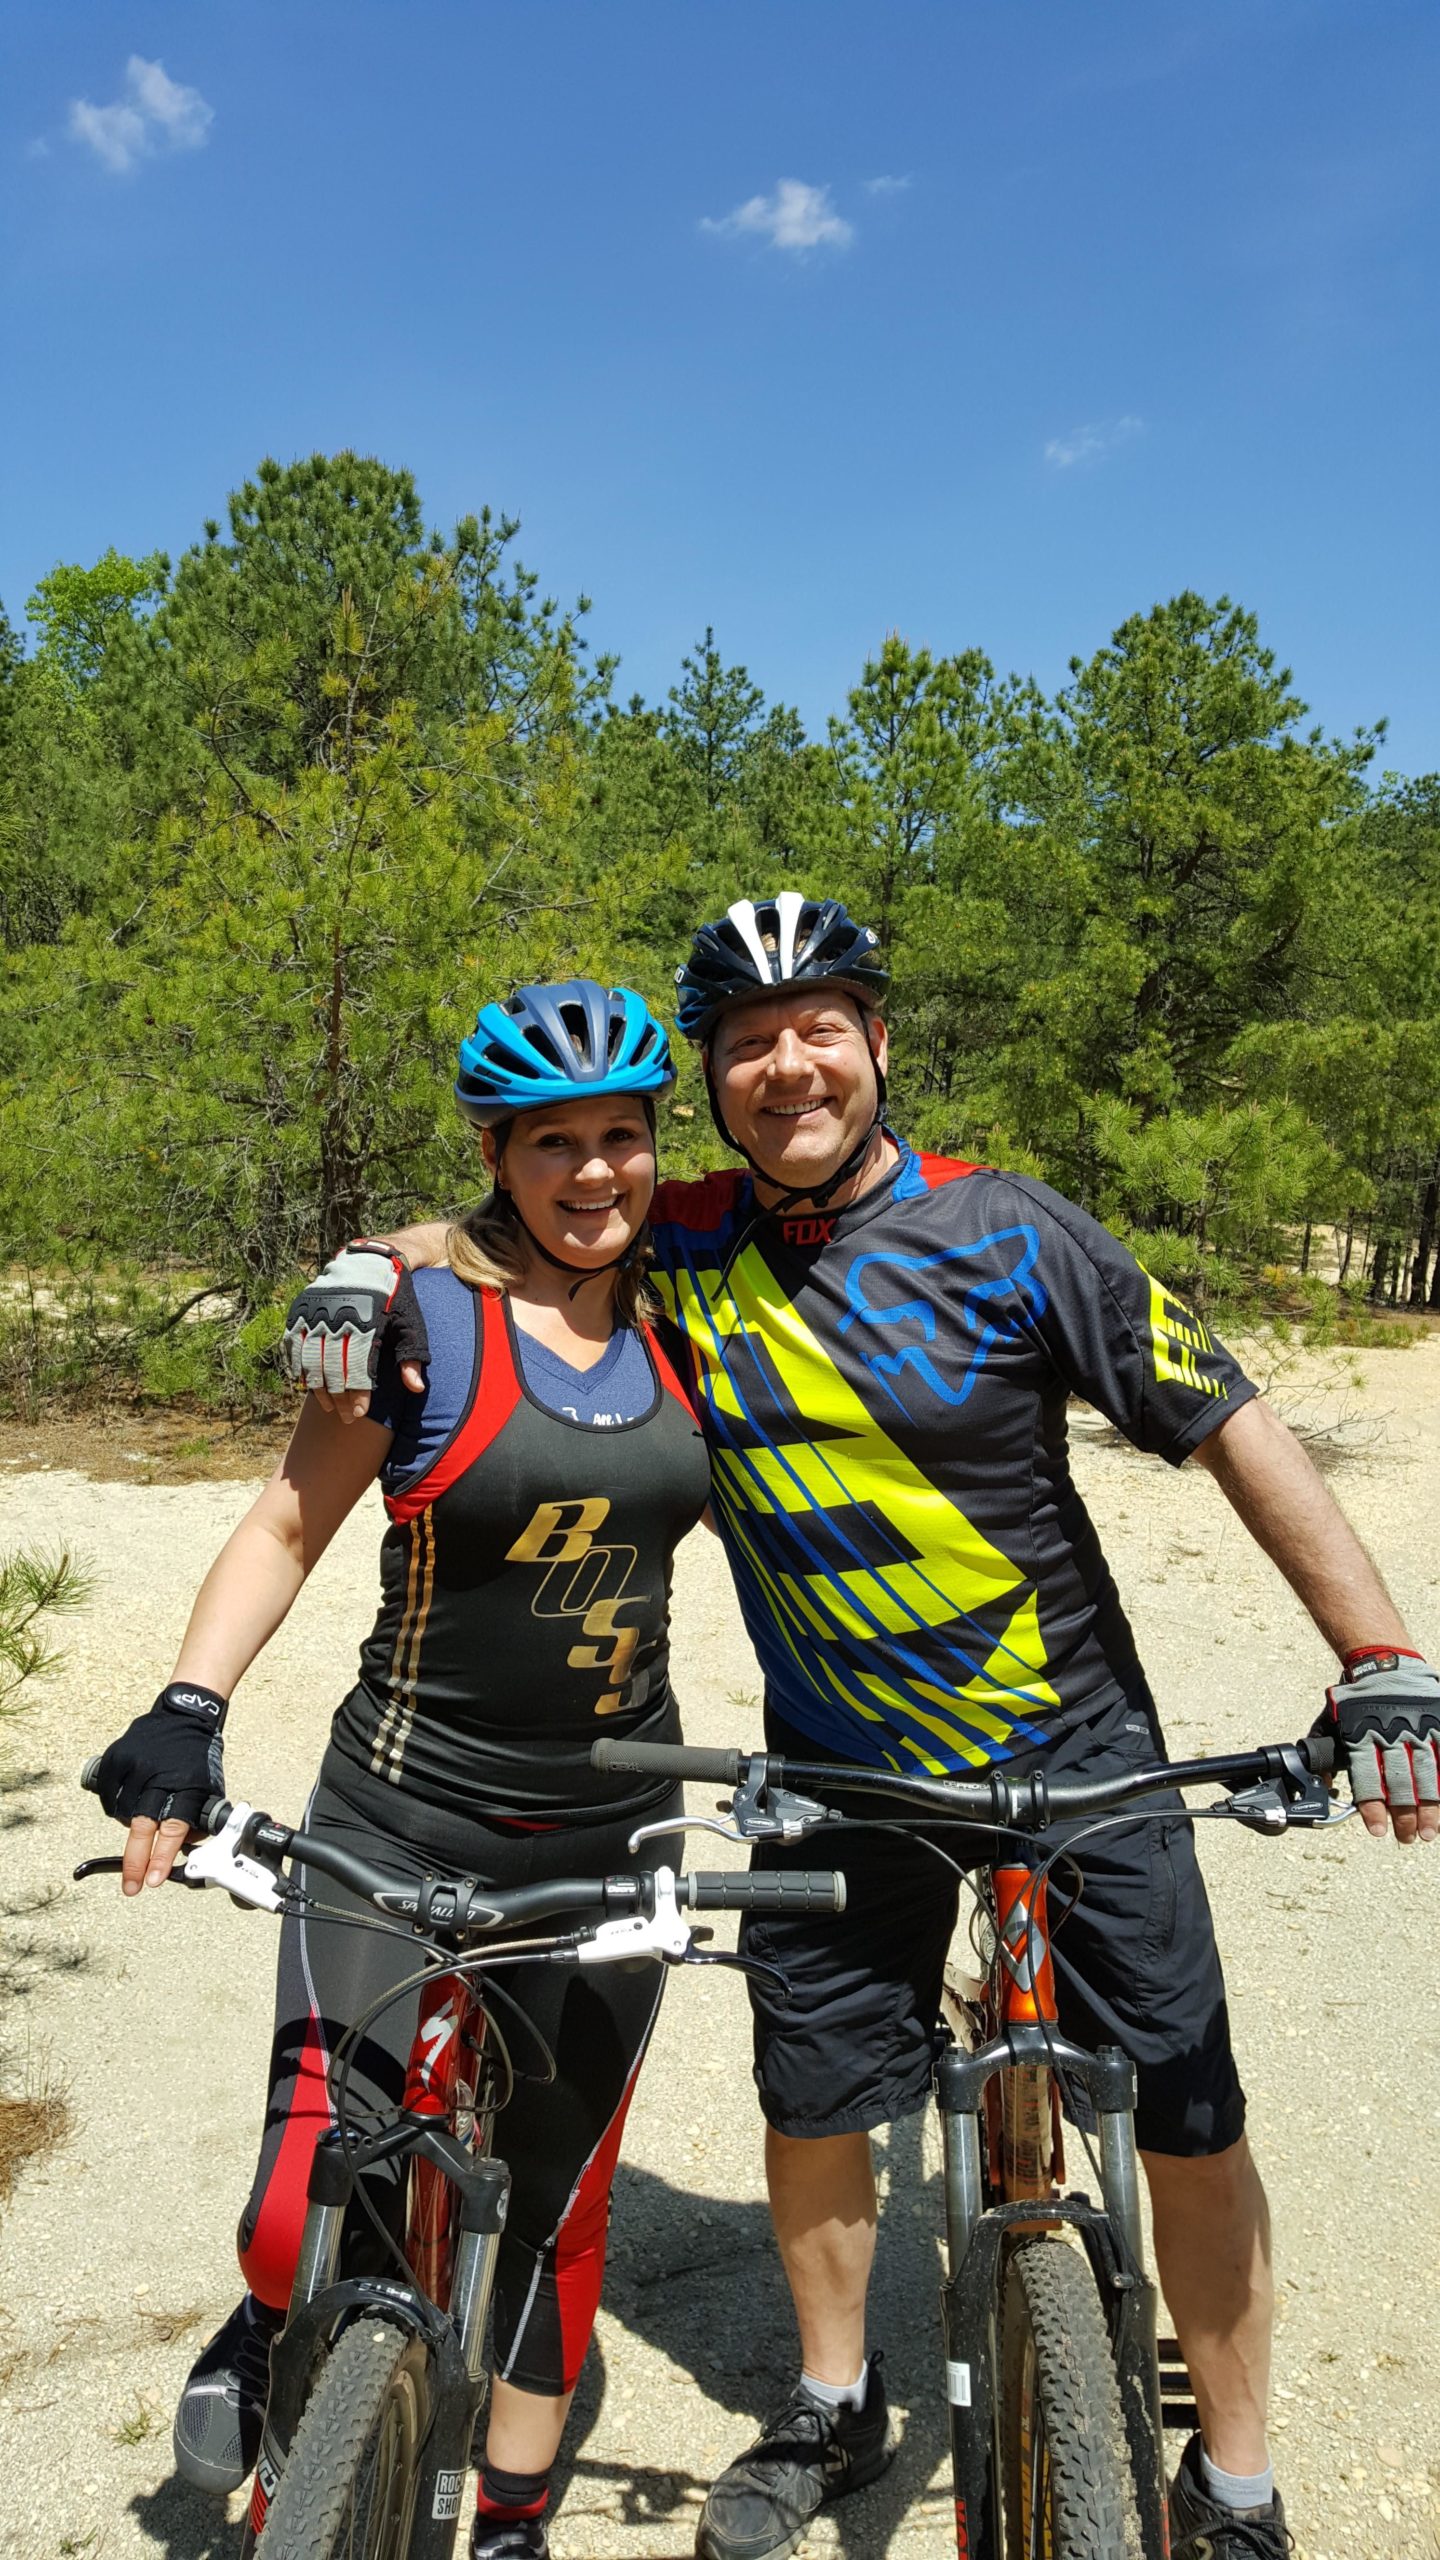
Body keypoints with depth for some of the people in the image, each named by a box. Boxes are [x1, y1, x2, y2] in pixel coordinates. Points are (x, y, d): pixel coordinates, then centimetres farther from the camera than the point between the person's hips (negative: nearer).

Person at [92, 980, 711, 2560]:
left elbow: (734, 1502, 17)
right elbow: (294, 1521, -6)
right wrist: (187, 1710, -16)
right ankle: (270, 2329, 30)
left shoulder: (674, 1318, 2)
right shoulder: (423, 1314, -11)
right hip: (406, 1823, -4)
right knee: (318, 2222, -8)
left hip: (613, 1832, 4)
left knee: (560, 2199, 15)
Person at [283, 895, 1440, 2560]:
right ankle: (833, 2408, 42)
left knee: (1192, 2125, 4)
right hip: (841, 1767, 3)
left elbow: (1229, 1425, -13)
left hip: (1073, 1751, -2)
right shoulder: (682, 1248, -6)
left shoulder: (1000, 1234, -15)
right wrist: (379, 1274, -10)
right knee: (812, 2106, 13)